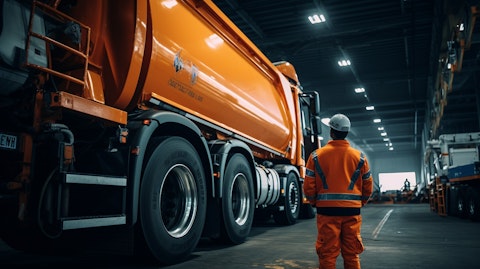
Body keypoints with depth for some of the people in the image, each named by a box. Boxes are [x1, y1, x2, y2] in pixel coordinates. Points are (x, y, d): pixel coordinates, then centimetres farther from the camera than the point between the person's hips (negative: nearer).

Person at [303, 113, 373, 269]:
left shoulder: (316, 156, -3)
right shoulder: (360, 157, 2)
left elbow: (308, 186, -4)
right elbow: (368, 187, 7)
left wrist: (315, 202, 13)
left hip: (326, 210, -1)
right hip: (352, 211, 2)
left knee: (327, 254, 6)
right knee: (351, 254, 12)